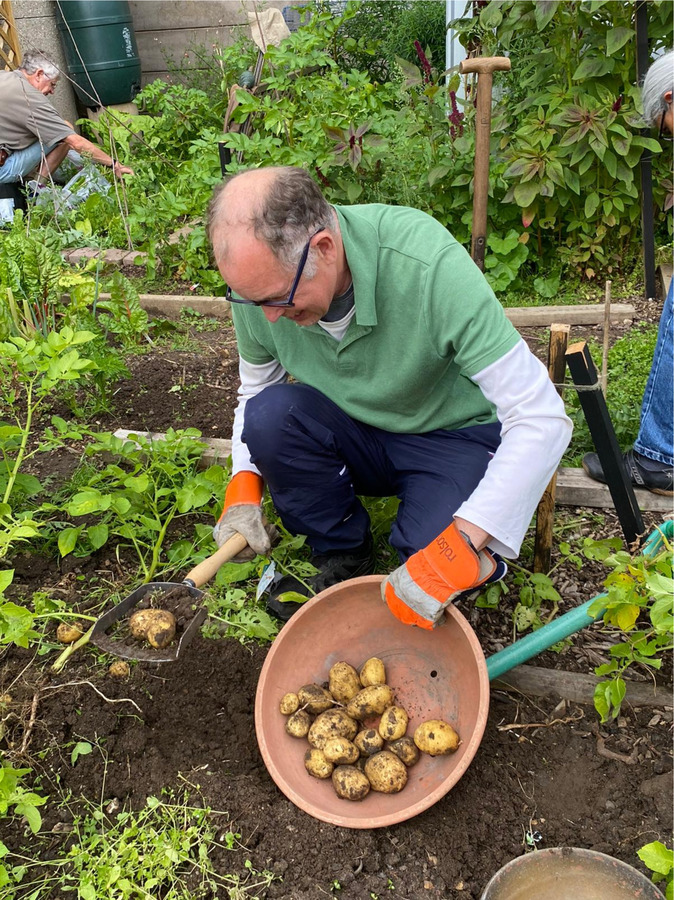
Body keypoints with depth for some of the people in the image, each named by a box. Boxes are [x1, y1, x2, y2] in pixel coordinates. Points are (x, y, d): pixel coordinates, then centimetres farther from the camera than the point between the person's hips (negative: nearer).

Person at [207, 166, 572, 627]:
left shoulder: (430, 265, -33)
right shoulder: (260, 276, -18)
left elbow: (542, 419, -32)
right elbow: (254, 390, 2)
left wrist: (458, 549, -38)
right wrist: (244, 488, -16)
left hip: (453, 438, -4)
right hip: (354, 434, 4)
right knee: (269, 413, -26)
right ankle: (343, 556, -1)